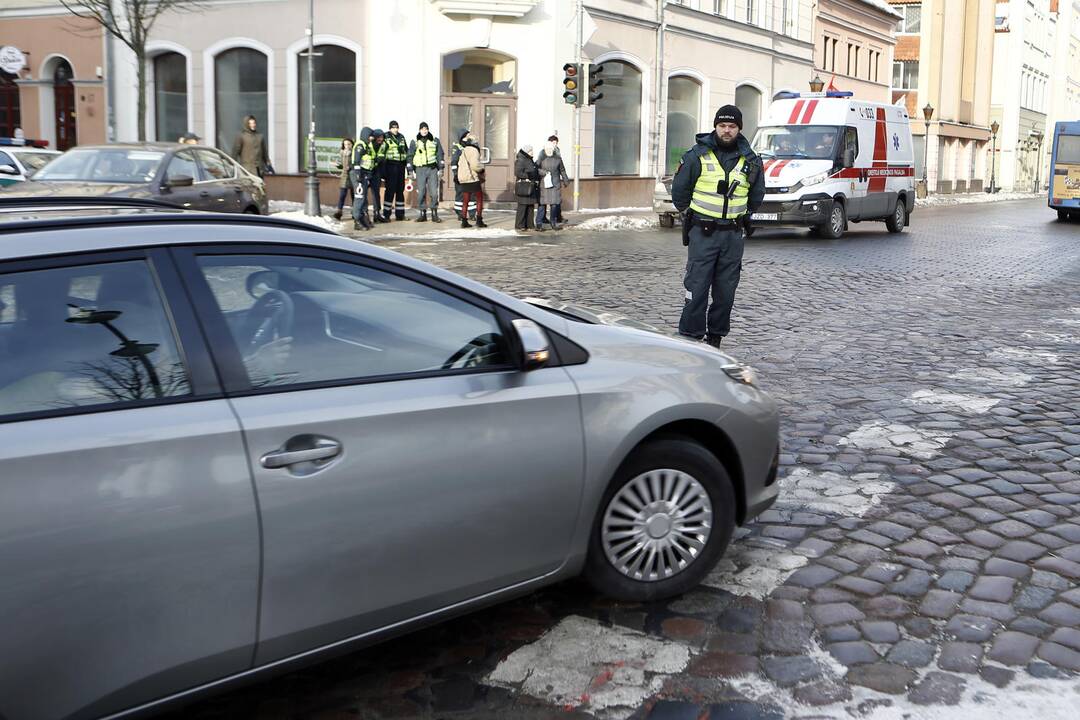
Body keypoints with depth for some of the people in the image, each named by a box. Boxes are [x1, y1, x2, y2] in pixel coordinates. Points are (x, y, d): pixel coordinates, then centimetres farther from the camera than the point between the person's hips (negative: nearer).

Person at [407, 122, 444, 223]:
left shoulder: (435, 140, 8)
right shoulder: (414, 142, 7)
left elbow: (440, 155, 10)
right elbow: (410, 157, 9)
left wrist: (440, 169, 3)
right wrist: (410, 171, 3)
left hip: (432, 169, 0)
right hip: (420, 169, 0)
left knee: (434, 192, -5)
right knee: (421, 192, -2)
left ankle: (434, 214, 1)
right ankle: (423, 214, 6)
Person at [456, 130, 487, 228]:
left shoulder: (464, 151, 16)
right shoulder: (473, 150, -14)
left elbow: (460, 164, 22)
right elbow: (475, 165, -25)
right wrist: (482, 168, -5)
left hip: (463, 179, 8)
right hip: (472, 179, -8)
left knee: (465, 201, 10)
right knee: (479, 199, 3)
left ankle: (464, 221, 7)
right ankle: (479, 221, 0)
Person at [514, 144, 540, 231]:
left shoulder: (530, 160, 18)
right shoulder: (521, 160, -11)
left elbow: (535, 171, 26)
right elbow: (517, 173, -19)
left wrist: (536, 179, 9)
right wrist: (528, 176, -19)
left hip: (531, 187, 9)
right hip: (523, 186, -9)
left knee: (531, 206, 10)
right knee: (522, 206, -7)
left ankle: (529, 224, 15)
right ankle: (519, 225, -3)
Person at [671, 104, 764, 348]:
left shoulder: (750, 161, 6)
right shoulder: (697, 156, -3)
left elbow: (757, 195, 21)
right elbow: (679, 190, 6)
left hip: (733, 235, 3)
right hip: (702, 233, -3)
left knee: (726, 291, 6)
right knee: (697, 288, -7)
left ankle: (715, 337, 17)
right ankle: (690, 337, -2)